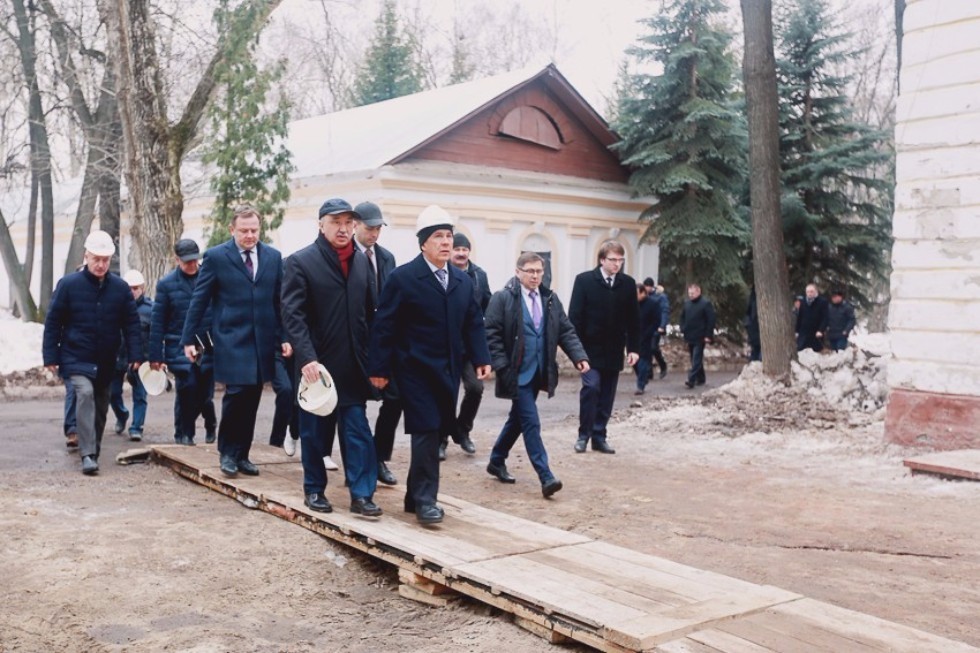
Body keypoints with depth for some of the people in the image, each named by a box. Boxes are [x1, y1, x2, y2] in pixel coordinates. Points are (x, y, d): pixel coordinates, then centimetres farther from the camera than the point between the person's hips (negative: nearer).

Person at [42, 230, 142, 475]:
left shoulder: (120, 287, 1)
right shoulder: (68, 284, -5)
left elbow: (132, 323, 5)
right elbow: (53, 322, -2)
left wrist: (134, 355, -3)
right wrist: (51, 356, -6)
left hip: (106, 362, 4)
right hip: (76, 358, -4)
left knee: (101, 406, 12)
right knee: (85, 393, -24)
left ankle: (93, 450, 29)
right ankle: (88, 454, -25)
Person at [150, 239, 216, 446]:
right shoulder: (166, 284, 1)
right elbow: (157, 322, 1)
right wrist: (155, 355, -2)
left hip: (208, 347, 1)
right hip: (179, 348, -1)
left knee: (204, 392, 4)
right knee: (187, 389, -9)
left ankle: (210, 424, 34)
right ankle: (184, 434, 9)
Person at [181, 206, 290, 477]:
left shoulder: (273, 257, 8)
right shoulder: (216, 257, -2)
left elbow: (280, 301, 10)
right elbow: (199, 300, 0)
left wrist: (284, 337, 5)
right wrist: (189, 339, -3)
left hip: (263, 342, 4)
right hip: (232, 340, -3)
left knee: (251, 401, 6)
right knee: (236, 394, -10)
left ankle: (242, 455, 18)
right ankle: (228, 452, 9)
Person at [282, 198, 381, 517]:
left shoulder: (363, 262, 8)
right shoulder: (300, 262, -6)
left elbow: (370, 313, 11)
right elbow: (292, 314, -13)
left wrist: (374, 360, 7)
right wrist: (306, 358, -22)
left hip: (353, 365, 3)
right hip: (315, 363, -3)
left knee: (358, 430, 1)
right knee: (313, 431, 10)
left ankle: (362, 494, 5)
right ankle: (314, 489, 24)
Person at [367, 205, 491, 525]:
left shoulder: (463, 281, 10)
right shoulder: (403, 277, -9)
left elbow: (474, 323, 13)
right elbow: (384, 326, -10)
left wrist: (481, 358, 2)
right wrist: (379, 368, -12)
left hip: (448, 370, 6)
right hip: (416, 369, -6)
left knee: (437, 433, 10)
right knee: (426, 431, -10)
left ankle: (415, 495, 23)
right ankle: (425, 499, -1)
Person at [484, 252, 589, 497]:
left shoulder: (550, 299, 9)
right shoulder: (503, 298, -8)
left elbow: (566, 330, 8)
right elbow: (492, 335, -10)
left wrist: (579, 356, -7)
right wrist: (502, 367, -17)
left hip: (538, 372, 6)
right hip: (517, 373, -6)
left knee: (518, 419, 17)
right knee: (531, 423, -8)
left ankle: (496, 462, 35)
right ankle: (546, 477, -7)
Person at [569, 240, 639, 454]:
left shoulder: (628, 283, 6)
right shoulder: (584, 280, -4)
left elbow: (633, 319, 8)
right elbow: (575, 316, -6)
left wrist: (633, 348, 2)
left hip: (614, 351, 4)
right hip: (590, 348, -3)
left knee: (607, 396, 6)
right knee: (591, 387, -13)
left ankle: (599, 436, 15)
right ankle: (583, 435, 0)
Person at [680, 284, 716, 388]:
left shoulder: (705, 303, -10)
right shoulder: (687, 303, 10)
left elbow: (711, 320, -12)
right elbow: (682, 317, 21)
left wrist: (708, 335, -15)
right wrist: (683, 330, 9)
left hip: (700, 337, -7)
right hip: (689, 337, 7)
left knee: (696, 359, -10)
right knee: (695, 359, 14)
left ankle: (691, 380, -17)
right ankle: (700, 379, 24)